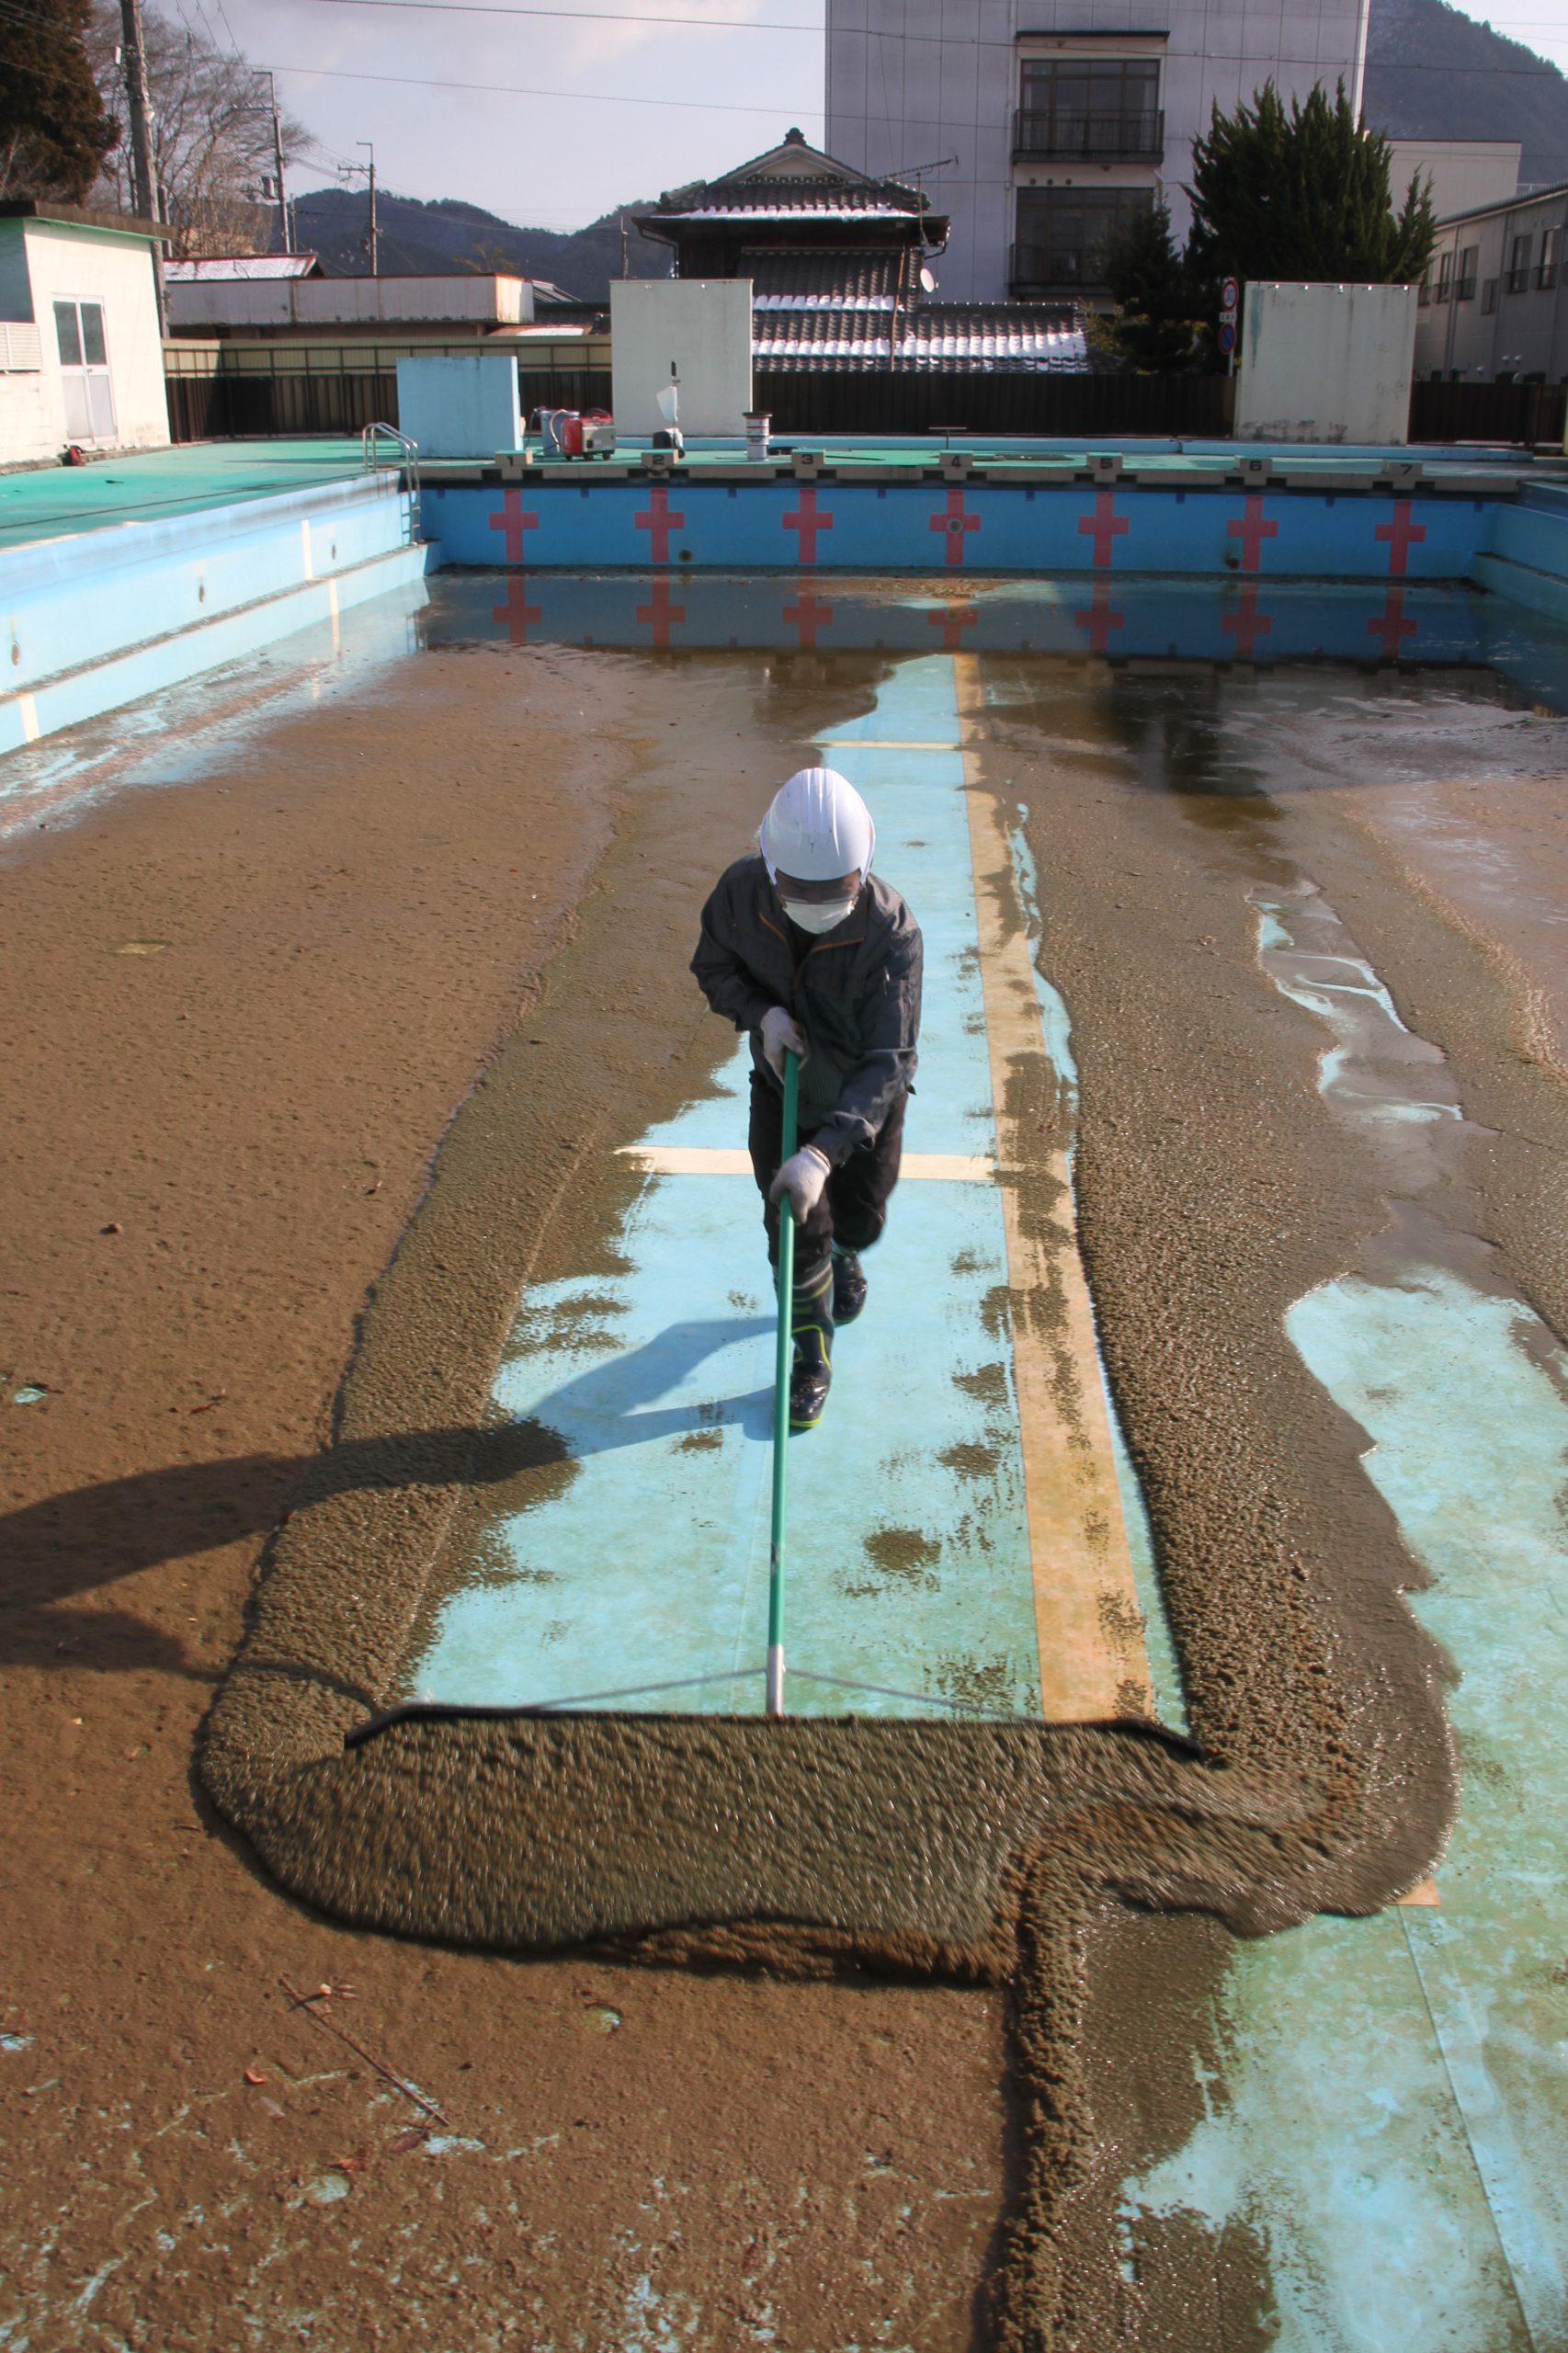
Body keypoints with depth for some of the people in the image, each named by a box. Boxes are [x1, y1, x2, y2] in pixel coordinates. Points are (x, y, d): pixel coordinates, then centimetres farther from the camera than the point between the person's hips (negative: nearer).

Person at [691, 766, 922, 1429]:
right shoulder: (741, 891, -25)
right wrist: (762, 1012, -25)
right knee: (793, 1226, 2)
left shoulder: (891, 930, -35)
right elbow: (713, 966, -4)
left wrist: (823, 1152, -47)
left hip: (865, 1098, -1)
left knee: (859, 1218, 19)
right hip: (782, 1085, 1)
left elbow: (886, 1062, -36)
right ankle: (810, 1360, 25)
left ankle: (845, 1255, 58)